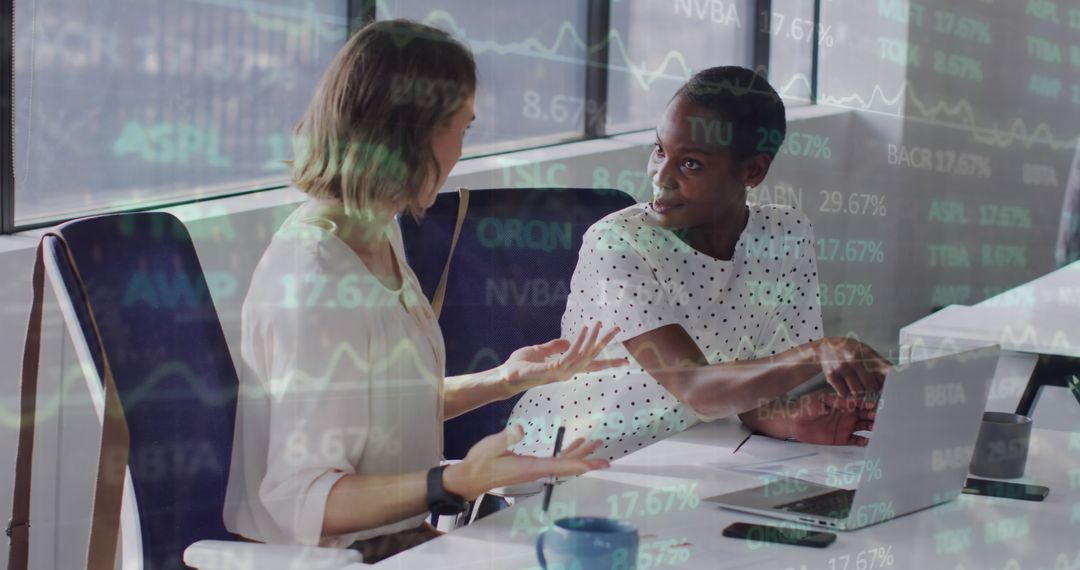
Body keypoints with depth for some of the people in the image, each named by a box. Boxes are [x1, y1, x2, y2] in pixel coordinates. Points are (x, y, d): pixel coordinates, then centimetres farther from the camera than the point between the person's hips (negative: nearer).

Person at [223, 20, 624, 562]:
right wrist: (455, 482, -36)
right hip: (340, 554, -9)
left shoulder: (378, 235, 7)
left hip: (394, 532, 9)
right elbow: (301, 499, -25)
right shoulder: (316, 279, -23)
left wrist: (504, 378, 10)